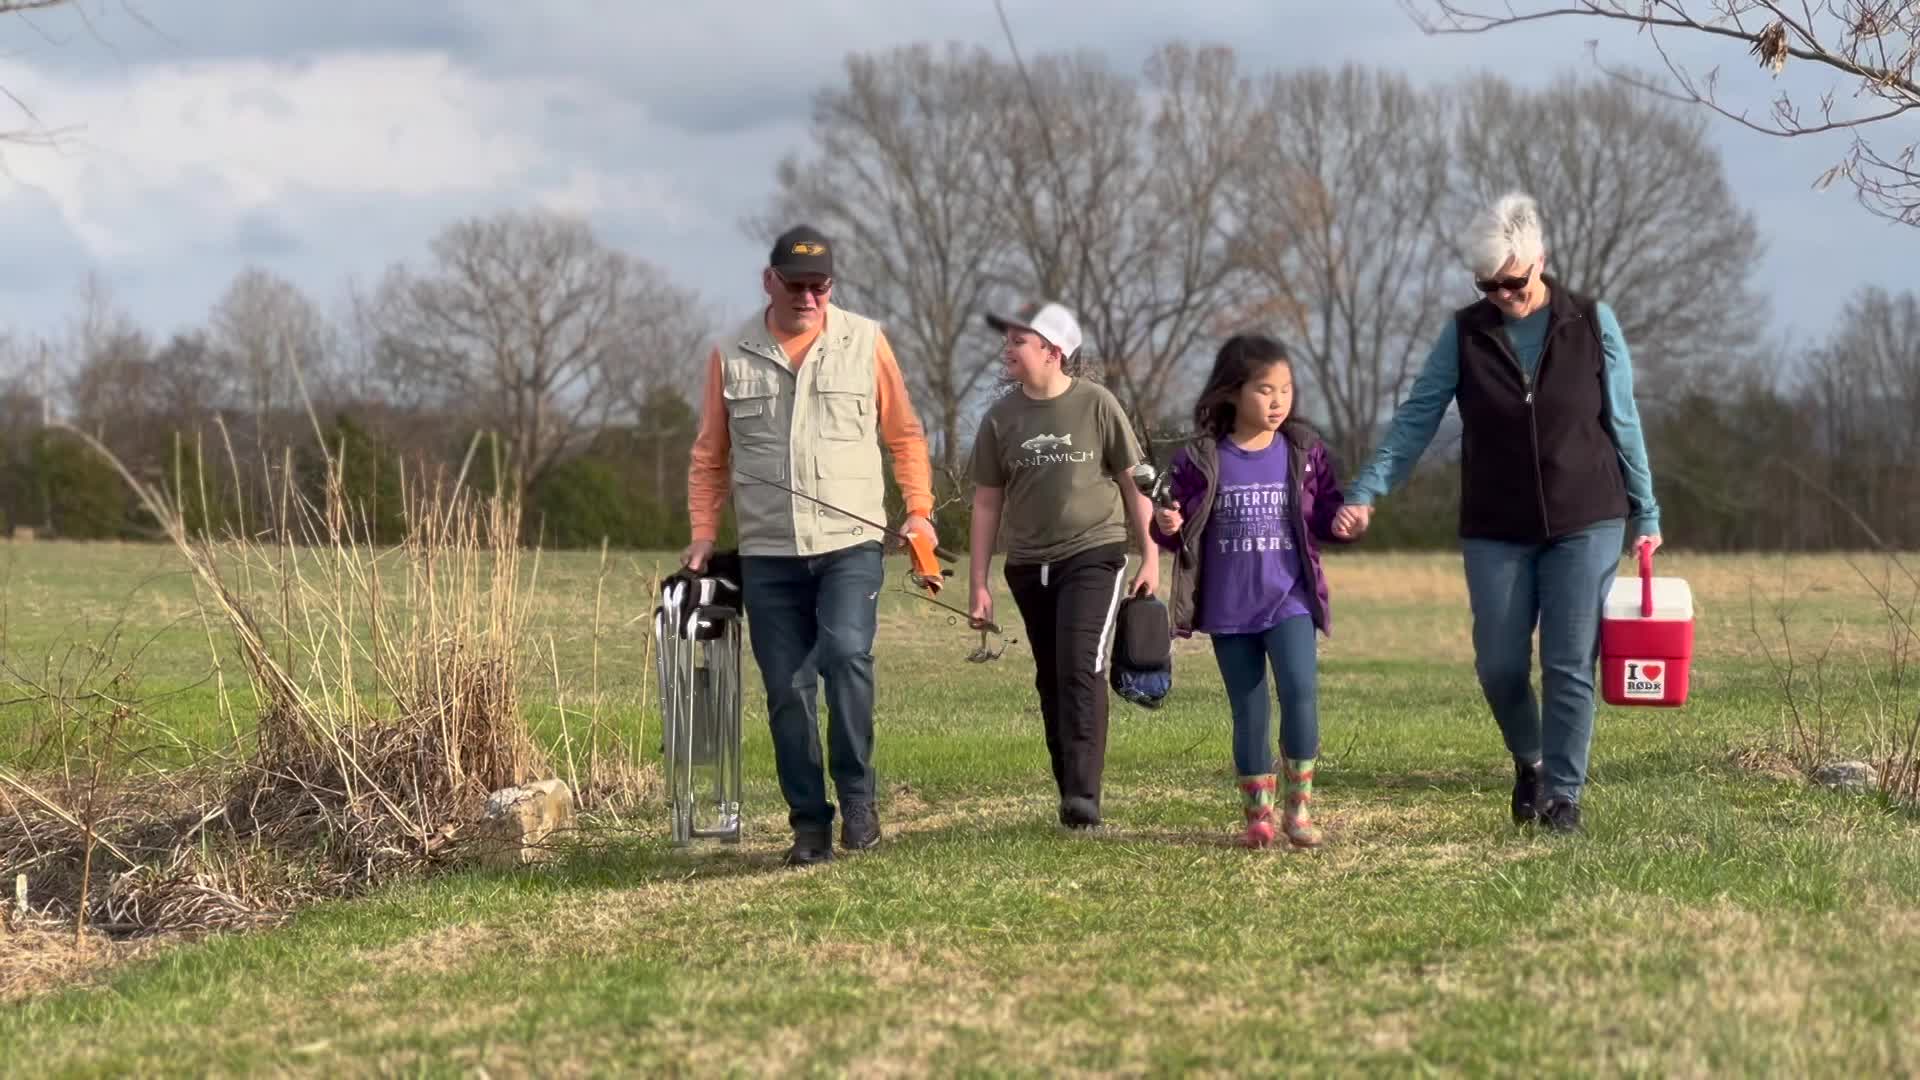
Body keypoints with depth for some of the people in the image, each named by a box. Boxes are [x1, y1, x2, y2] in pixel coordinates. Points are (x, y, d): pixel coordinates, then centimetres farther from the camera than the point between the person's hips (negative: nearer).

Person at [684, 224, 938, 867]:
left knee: (845, 654, -23)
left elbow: (904, 434, 10)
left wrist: (919, 510, 1)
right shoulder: (731, 357, 6)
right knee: (787, 691, 3)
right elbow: (710, 455, 13)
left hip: (850, 546, -2)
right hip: (767, 555, 2)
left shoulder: (864, 342, 4)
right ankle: (809, 823, 12)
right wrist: (703, 533, 5)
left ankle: (857, 798, -8)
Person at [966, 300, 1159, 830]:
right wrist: (978, 583, 5)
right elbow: (987, 502, 8)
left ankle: (1084, 796, -23)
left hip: (1094, 554, -4)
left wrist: (1150, 557, -1)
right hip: (1029, 566, 4)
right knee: (1051, 683, 8)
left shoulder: (1096, 405, -4)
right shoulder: (1001, 419, 4)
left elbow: (1134, 484, 2)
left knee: (1081, 669, -18)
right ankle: (1072, 797, 16)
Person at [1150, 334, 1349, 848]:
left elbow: (1324, 514, 8)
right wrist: (1166, 527, -17)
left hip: (1289, 602, 0)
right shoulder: (1200, 460, -2)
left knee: (1300, 690, -19)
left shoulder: (1304, 453, 2)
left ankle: (1299, 805, -5)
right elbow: (1181, 530, 5)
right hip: (1228, 611, 0)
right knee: (1248, 713, 7)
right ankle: (1258, 814, 19)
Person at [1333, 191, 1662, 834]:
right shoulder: (1465, 334, -1)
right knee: (1499, 666, 0)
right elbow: (1416, 418, -2)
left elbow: (1623, 424, 4)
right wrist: (1365, 494, -12)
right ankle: (1529, 761, 28)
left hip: (1585, 523, -1)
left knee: (1570, 666, -4)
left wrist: (1645, 514, 6)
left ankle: (1563, 793, 7)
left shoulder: (1593, 323, -1)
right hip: (1496, 531, 1)